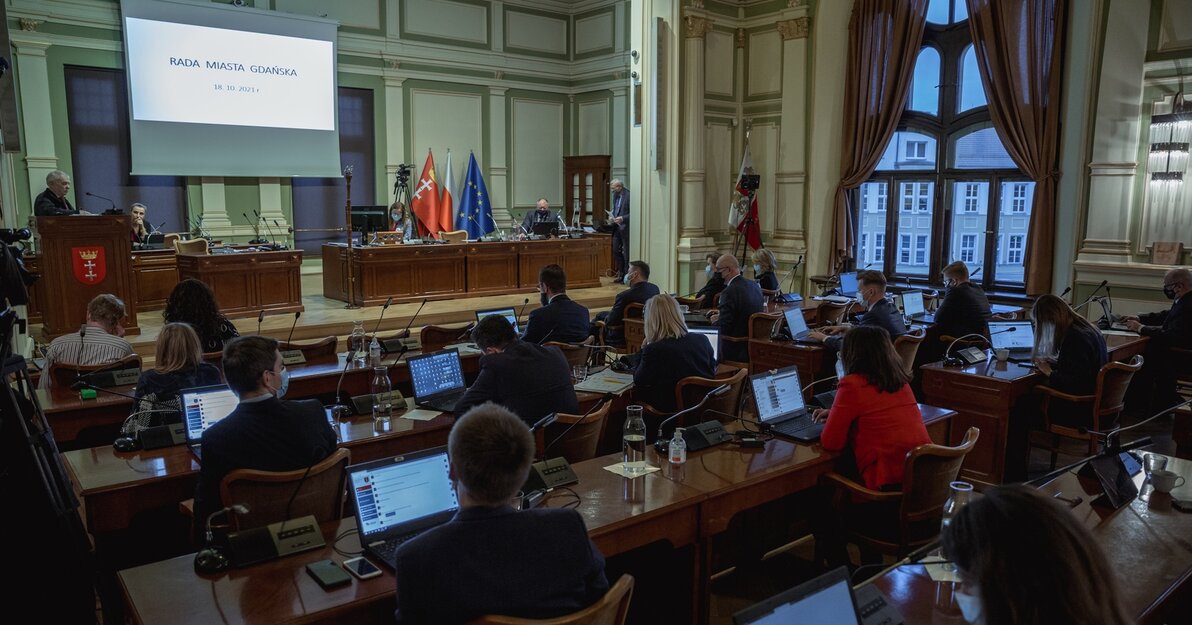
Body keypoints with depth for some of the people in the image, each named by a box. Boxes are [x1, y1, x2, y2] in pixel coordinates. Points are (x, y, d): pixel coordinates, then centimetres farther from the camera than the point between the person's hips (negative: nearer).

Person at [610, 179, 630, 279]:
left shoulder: (628, 195, -17)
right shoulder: (615, 195, 9)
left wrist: (622, 218, -23)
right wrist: (613, 217, 5)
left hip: (625, 228, -8)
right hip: (617, 226, 8)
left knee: (626, 252, 1)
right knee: (615, 250, 12)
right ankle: (620, 272, 24)